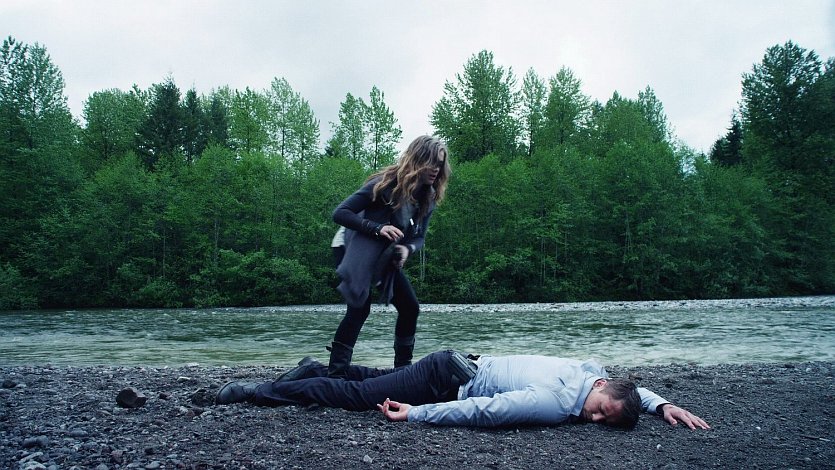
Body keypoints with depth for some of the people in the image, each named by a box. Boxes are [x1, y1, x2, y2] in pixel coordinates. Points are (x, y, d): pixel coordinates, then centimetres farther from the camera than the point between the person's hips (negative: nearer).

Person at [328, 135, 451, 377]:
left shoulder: (428, 197, -6)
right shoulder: (386, 183, -25)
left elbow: (419, 237, 1)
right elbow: (340, 213, -26)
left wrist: (407, 249, -22)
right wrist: (378, 228, -38)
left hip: (387, 257, 7)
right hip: (354, 250, -7)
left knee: (410, 308, 2)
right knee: (360, 307, -21)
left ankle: (403, 369, 17)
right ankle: (335, 373, -17)